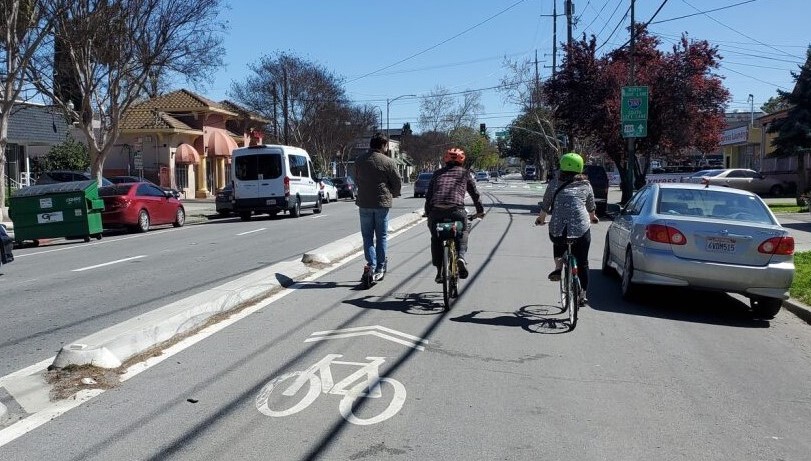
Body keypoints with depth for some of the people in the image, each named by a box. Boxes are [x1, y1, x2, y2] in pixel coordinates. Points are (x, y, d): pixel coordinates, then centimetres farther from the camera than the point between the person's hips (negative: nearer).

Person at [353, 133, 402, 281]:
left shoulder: (359, 160, 4)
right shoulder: (388, 162, -7)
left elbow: (356, 180, 13)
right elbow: (397, 183, -2)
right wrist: (392, 194, 17)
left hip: (364, 203, 2)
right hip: (382, 203, -2)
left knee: (367, 236, 9)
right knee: (382, 236, 8)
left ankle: (371, 265, -2)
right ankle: (380, 268, 10)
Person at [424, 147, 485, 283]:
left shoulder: (437, 173, 25)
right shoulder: (464, 173, 21)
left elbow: (428, 194, 24)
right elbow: (475, 194, 24)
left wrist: (427, 212, 33)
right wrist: (480, 211, 36)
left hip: (436, 210, 1)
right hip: (456, 210, -1)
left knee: (436, 238, 21)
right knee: (463, 231, 26)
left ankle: (439, 272, 16)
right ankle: (461, 256, 0)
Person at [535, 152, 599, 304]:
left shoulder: (554, 184, 6)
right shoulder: (586, 185, 10)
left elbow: (545, 206, 12)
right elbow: (591, 207, 22)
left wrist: (541, 219, 32)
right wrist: (593, 218, 44)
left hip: (557, 230, 0)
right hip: (582, 230, 0)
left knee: (558, 243, 35)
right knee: (582, 263, 17)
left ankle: (558, 268, 15)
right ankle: (583, 295, 23)